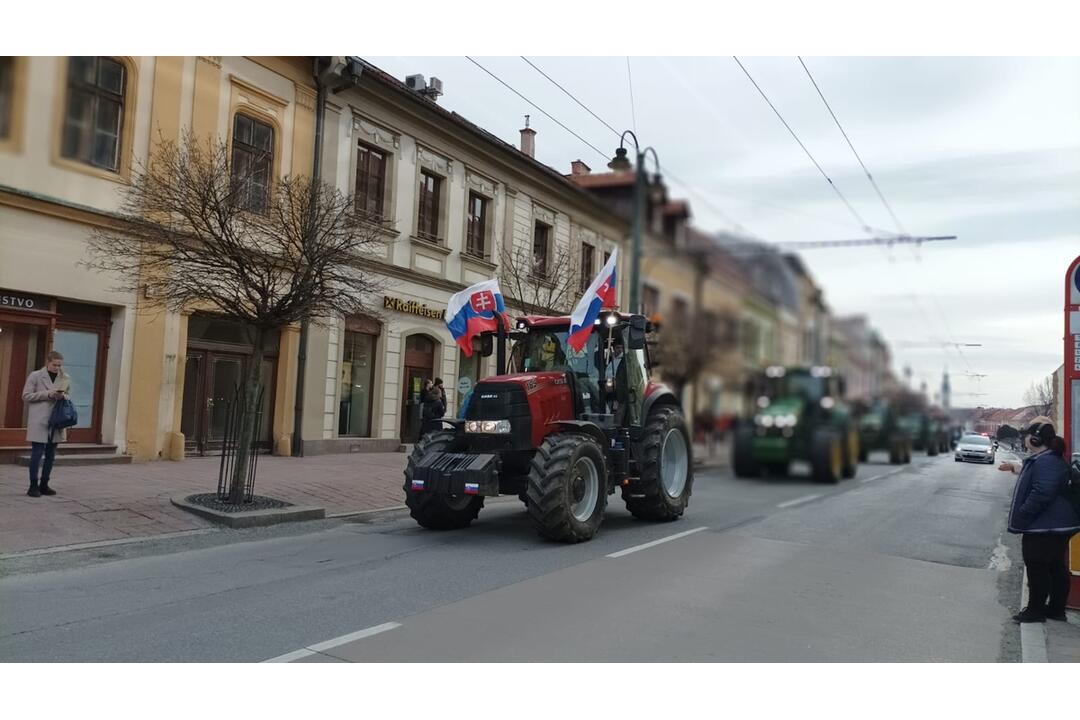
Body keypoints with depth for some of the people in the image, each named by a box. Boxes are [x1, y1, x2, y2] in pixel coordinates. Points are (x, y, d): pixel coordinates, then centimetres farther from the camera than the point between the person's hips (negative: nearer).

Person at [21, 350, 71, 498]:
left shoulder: (66, 378, 9)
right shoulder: (35, 376, -1)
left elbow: (69, 397, 17)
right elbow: (26, 396, -2)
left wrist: (63, 396, -6)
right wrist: (47, 394, -14)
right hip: (39, 421, -4)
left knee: (51, 454, 8)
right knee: (37, 452, -3)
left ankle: (44, 485, 18)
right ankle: (33, 486, 4)